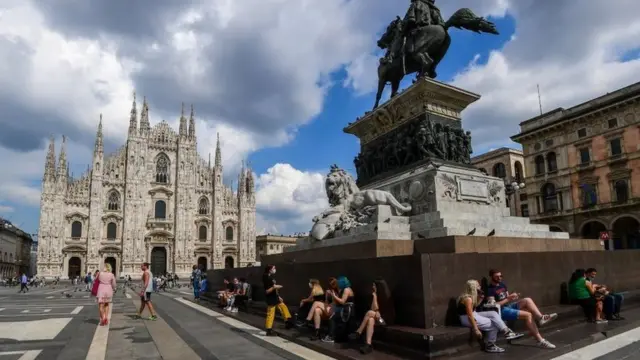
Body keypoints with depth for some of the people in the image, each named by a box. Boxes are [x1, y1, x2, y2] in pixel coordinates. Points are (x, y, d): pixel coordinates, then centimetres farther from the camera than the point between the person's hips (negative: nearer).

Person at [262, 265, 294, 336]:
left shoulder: (272, 277, 9)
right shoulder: (266, 279, -20)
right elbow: (267, 291, -21)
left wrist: (278, 297, 19)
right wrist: (274, 287, -32)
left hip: (275, 297, 9)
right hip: (270, 299, -9)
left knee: (284, 307, 17)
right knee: (270, 315, -2)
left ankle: (288, 322, 28)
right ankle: (269, 331, 6)